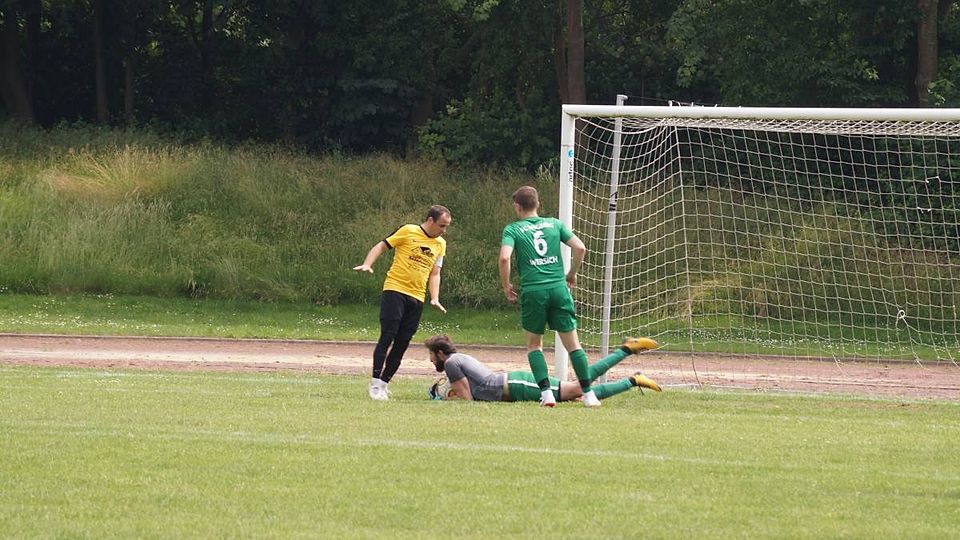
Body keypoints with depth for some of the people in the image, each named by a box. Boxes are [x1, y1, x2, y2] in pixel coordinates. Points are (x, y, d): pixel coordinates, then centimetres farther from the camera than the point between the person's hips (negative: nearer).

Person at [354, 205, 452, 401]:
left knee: (402, 344, 3)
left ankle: (384, 382, 11)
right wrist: (367, 264, -16)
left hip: (417, 298, 5)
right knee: (388, 336, -14)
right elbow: (381, 246, 1)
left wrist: (435, 299, 4)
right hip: (395, 290, -5)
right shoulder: (408, 232, -1)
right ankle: (375, 383, -11)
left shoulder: (440, 245, 15)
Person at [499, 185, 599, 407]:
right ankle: (588, 394, 3)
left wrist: (506, 285, 2)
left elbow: (505, 258, -13)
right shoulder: (554, 224, 13)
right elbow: (580, 248, 4)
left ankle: (546, 392, -1)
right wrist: (572, 273, 18)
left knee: (533, 344, 14)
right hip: (558, 288, 2)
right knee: (572, 343, 7)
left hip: (532, 291, -2)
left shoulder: (513, 229, 4)